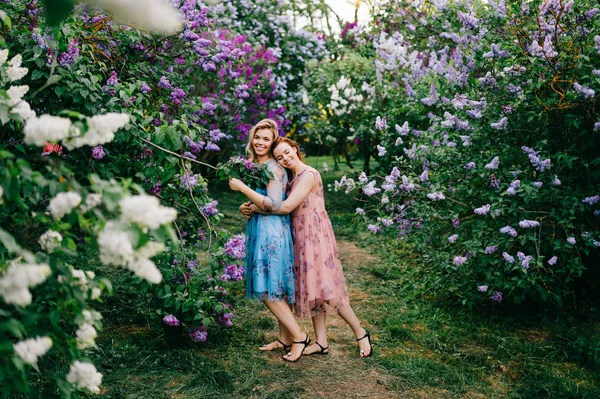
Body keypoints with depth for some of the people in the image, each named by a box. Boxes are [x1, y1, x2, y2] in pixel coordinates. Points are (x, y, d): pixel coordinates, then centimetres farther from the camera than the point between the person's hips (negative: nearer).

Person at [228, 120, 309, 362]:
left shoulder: (273, 167, -14)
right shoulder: (255, 165, 15)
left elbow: (274, 204, -22)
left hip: (271, 231, -9)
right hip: (260, 229, 9)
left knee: (269, 290, -6)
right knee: (274, 290, 13)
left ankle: (299, 336, 4)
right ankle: (286, 338, 23)